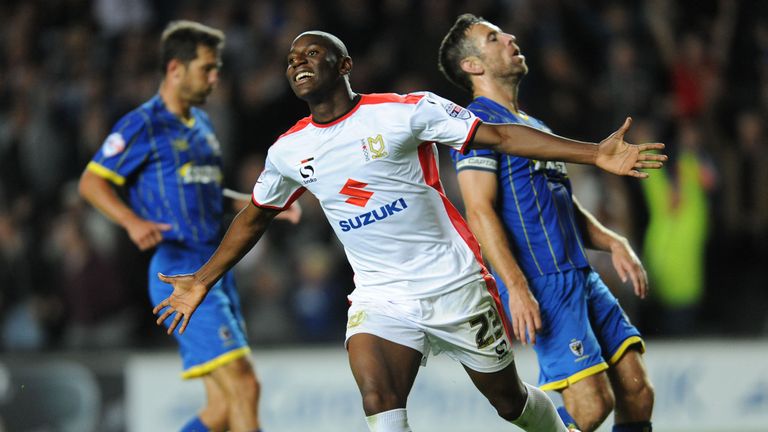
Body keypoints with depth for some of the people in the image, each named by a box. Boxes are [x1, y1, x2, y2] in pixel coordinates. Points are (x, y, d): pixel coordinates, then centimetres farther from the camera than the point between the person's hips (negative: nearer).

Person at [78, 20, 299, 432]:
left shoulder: (201, 123, 20)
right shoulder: (142, 125, -5)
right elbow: (91, 182, -8)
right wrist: (133, 221, -25)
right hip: (180, 271, -9)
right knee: (243, 386, -16)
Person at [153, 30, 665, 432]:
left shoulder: (403, 112, -10)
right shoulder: (289, 152, 4)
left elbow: (499, 135, -11)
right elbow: (255, 217, 22)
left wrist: (594, 154, -18)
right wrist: (203, 281, 24)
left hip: (455, 284, -2)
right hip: (379, 296, 2)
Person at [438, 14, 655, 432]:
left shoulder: (535, 126, 24)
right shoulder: (477, 121, -4)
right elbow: (479, 211, -13)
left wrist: (612, 242, 11)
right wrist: (517, 288, -21)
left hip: (583, 274, 8)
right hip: (541, 283, -8)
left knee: (638, 393, -1)